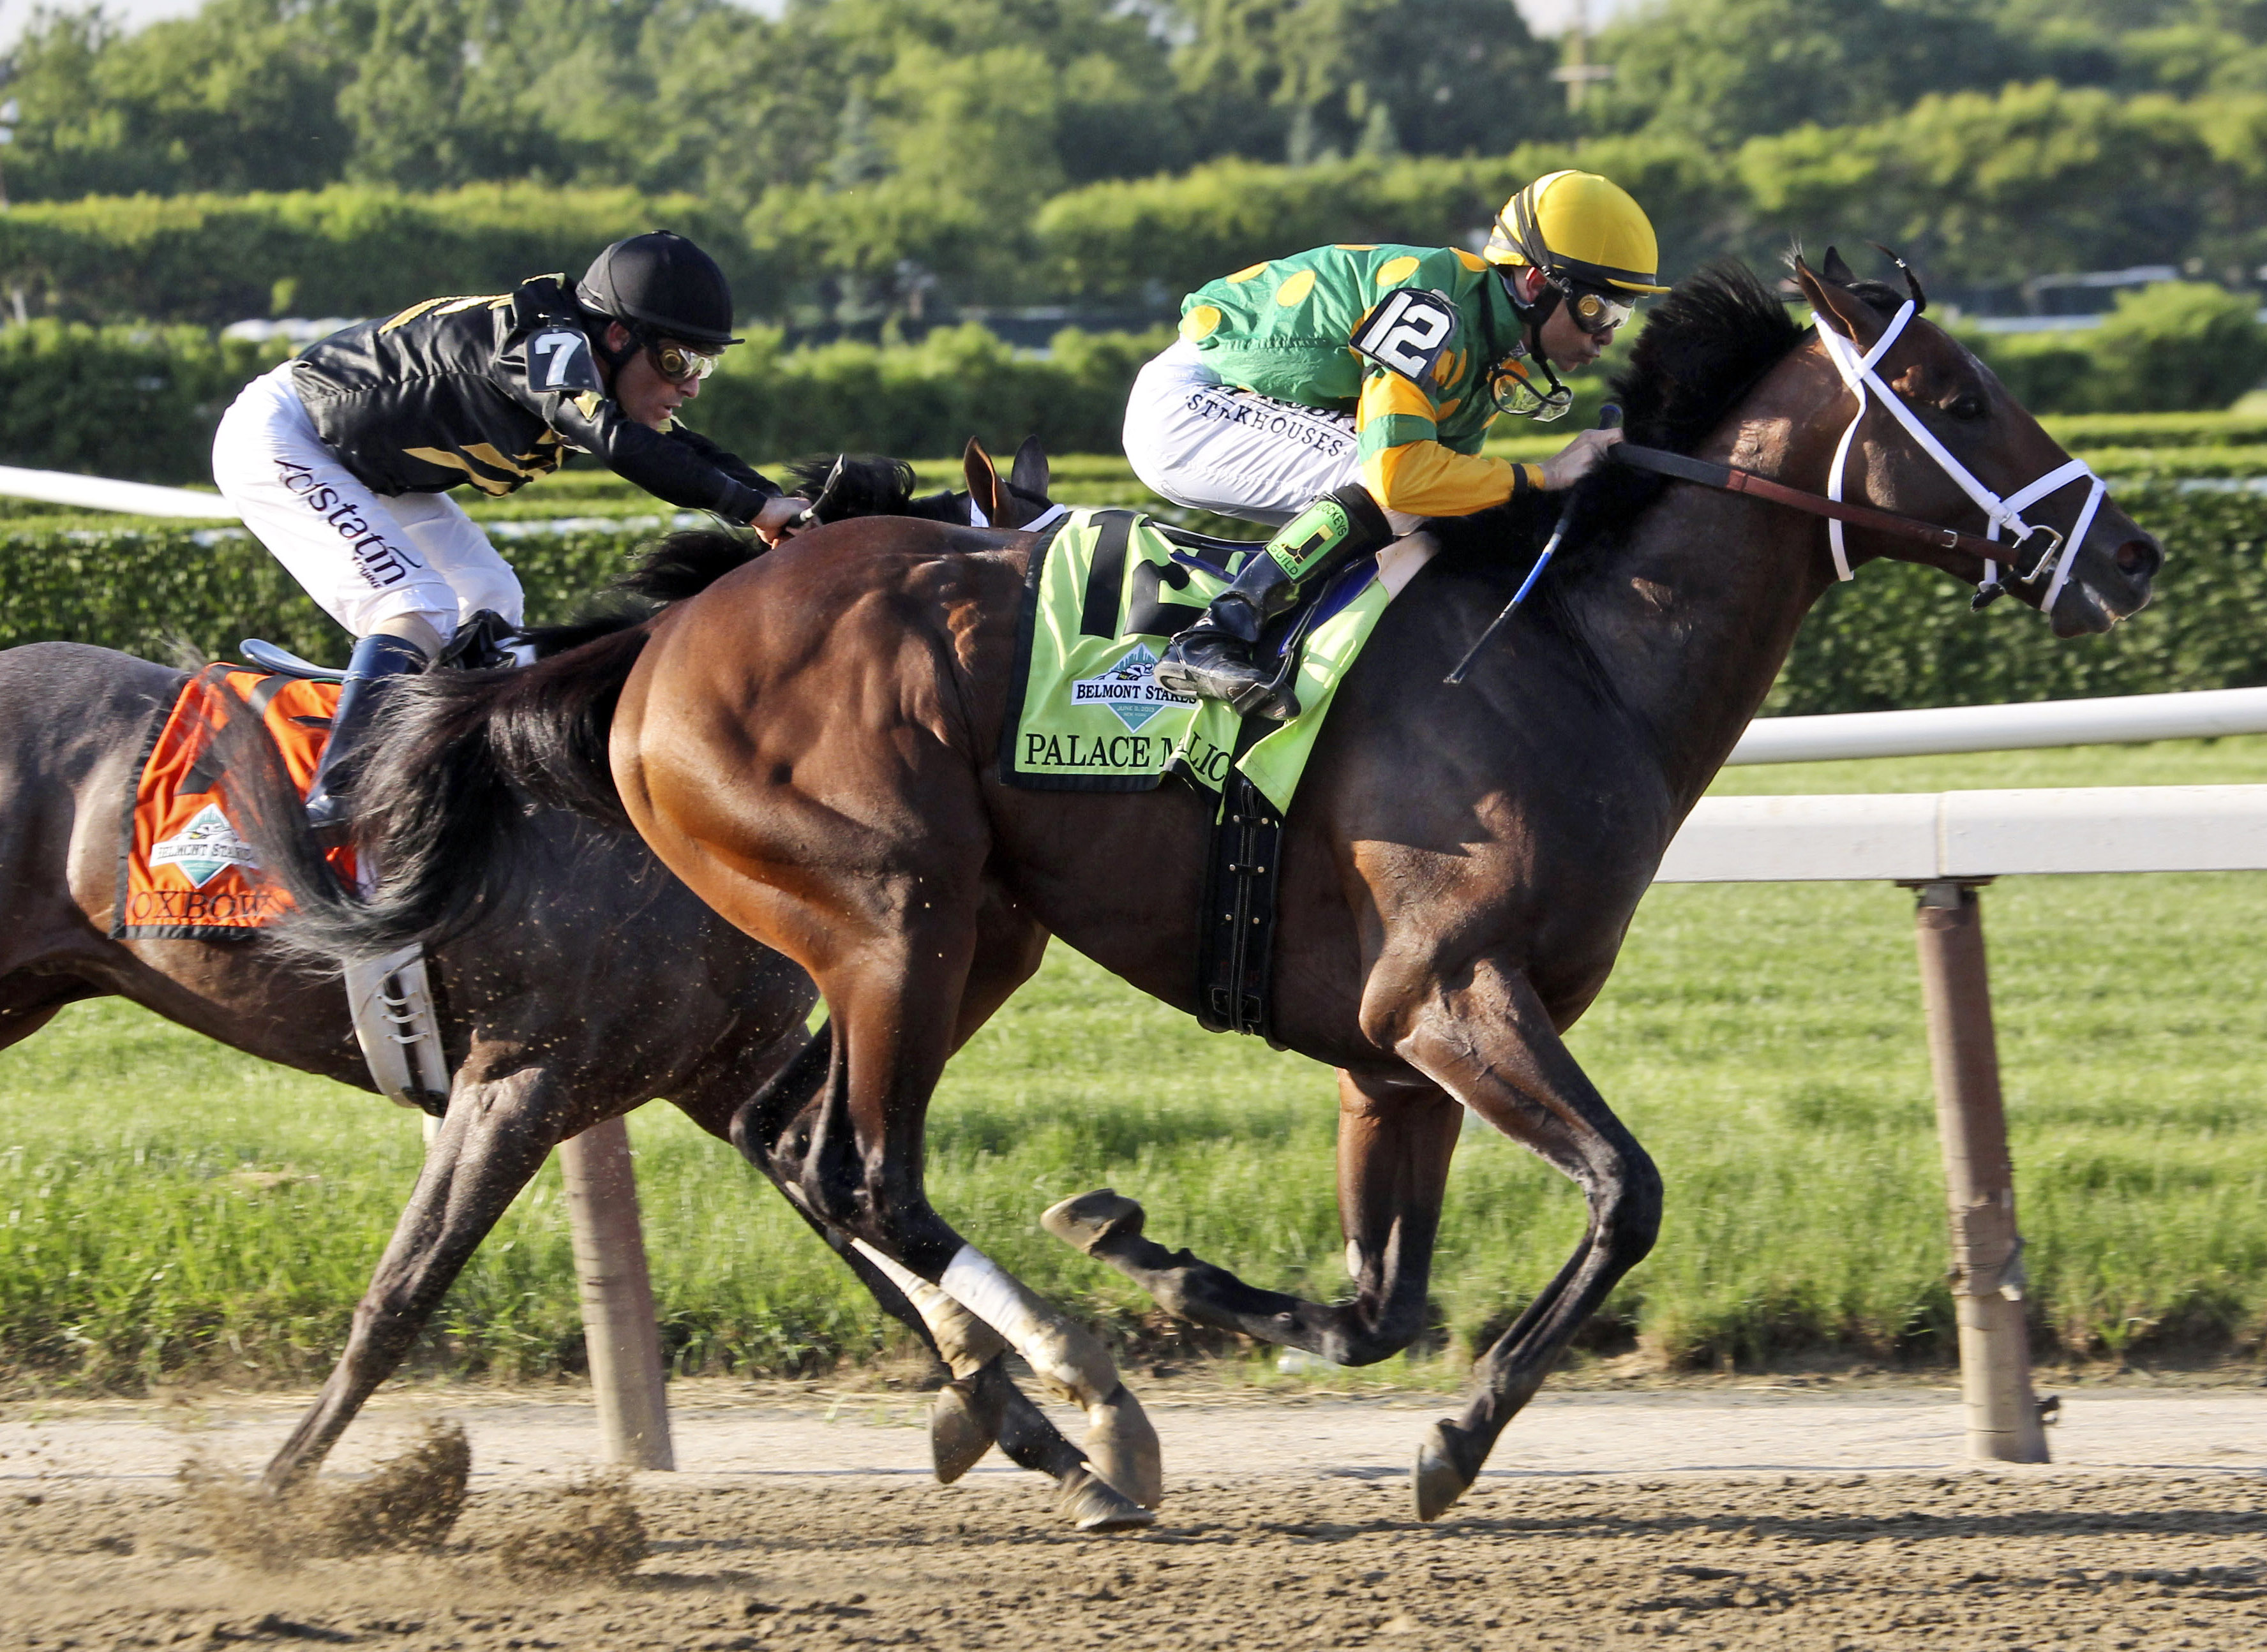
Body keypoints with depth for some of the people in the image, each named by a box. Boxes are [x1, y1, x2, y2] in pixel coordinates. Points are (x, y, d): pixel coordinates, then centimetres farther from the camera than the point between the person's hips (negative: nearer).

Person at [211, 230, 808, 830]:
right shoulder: (549, 342, -30)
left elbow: (687, 457, 3)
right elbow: (616, 442, -46)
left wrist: (784, 509, -12)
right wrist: (754, 505, -45)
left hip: (367, 469, 11)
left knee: (488, 604, 10)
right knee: (417, 610, -23)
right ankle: (336, 794, -28)